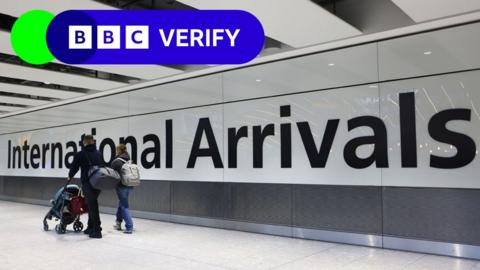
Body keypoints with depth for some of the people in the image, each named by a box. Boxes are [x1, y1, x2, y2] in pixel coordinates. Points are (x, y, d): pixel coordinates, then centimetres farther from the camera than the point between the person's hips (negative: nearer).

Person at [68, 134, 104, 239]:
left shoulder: (81, 154, -4)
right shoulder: (99, 153, 10)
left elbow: (74, 167, 3)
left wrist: (70, 176, 21)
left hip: (87, 183, -5)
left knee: (92, 206, -3)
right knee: (92, 204, 16)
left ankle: (97, 230, -4)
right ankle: (91, 228, 23)